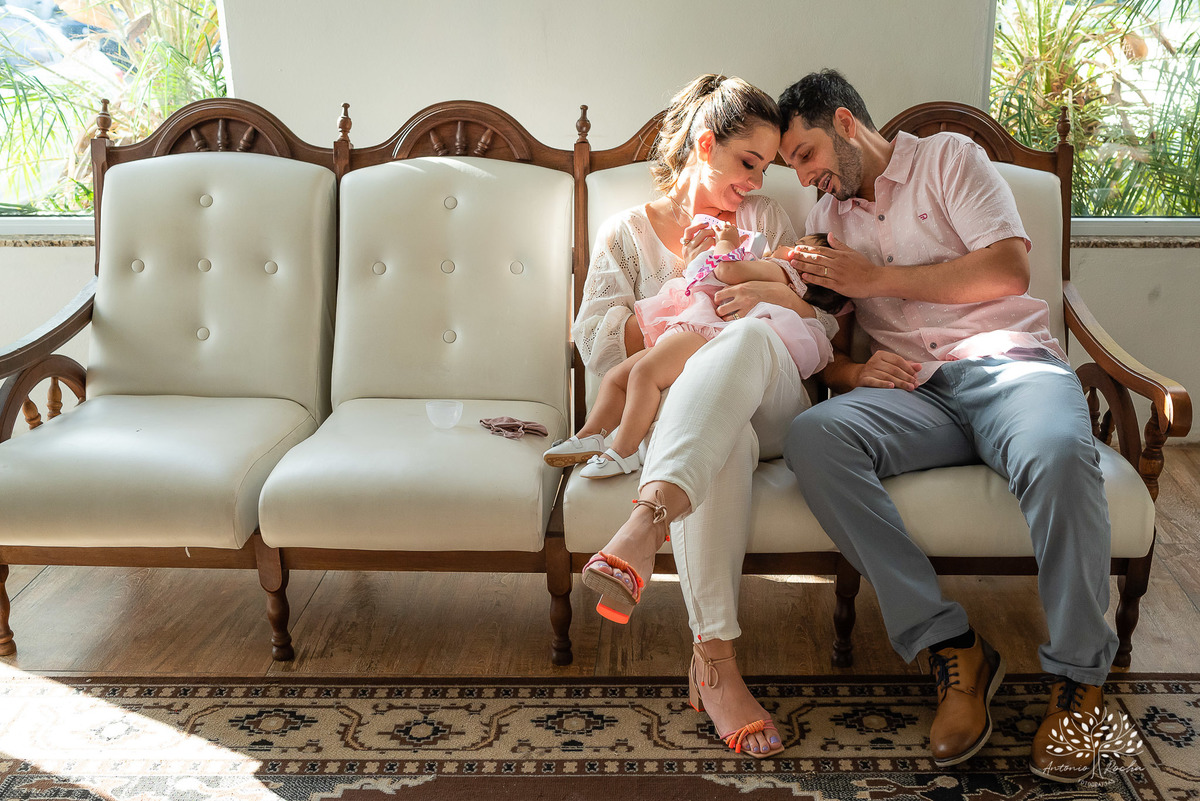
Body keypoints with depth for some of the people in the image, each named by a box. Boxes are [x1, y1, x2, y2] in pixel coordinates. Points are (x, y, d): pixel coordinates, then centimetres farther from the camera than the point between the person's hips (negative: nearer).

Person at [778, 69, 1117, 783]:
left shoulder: (949, 158, 11)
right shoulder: (829, 215, 25)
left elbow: (1009, 269, -4)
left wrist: (879, 277, -5)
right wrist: (853, 371, -4)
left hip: (1010, 361, -3)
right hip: (916, 390, 4)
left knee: (1059, 454, -39)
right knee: (813, 437, -30)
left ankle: (1078, 678, -19)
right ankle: (953, 647, -27)